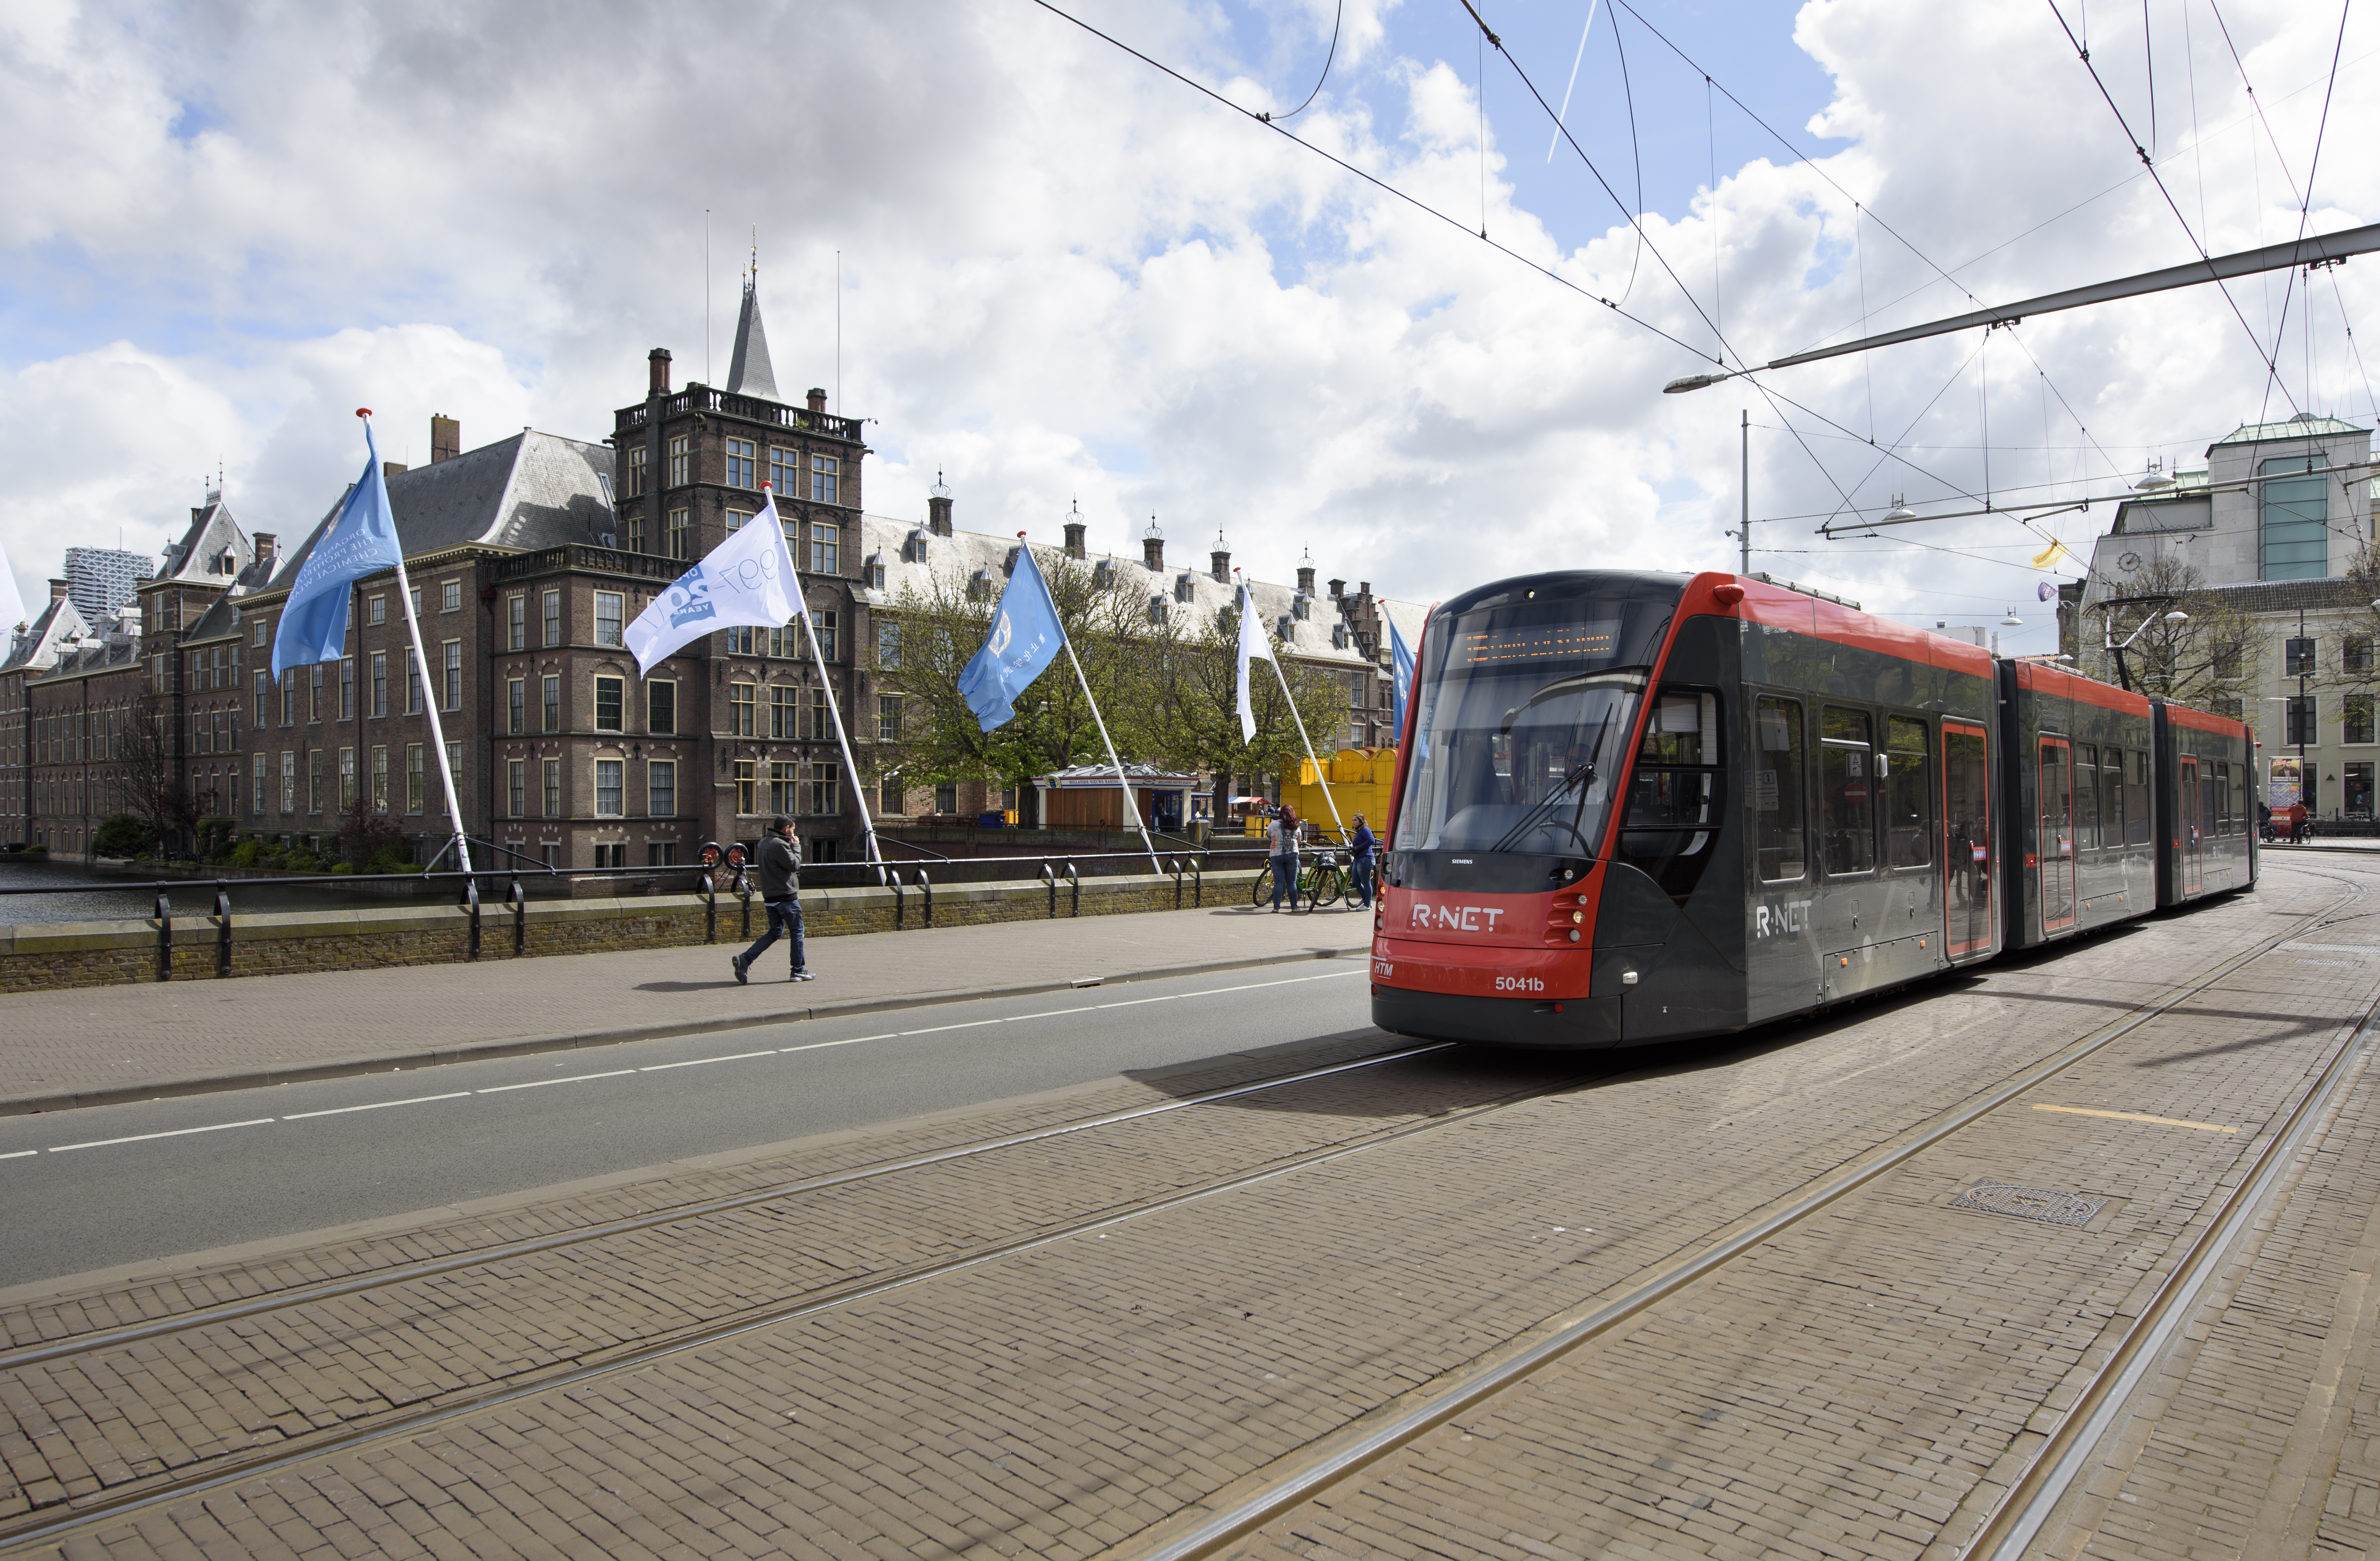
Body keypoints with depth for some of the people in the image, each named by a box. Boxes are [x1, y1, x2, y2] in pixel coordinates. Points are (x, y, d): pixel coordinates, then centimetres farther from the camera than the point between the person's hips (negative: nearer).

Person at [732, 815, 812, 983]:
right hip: (786, 896, -9)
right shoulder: (780, 845, -18)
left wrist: (791, 847, 9)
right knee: (797, 932, 3)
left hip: (770, 897, 9)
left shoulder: (764, 842, 13)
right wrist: (796, 847, -3)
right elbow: (794, 865, -16)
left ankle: (745, 959, 0)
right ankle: (799, 971, 10)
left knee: (774, 932, 14)